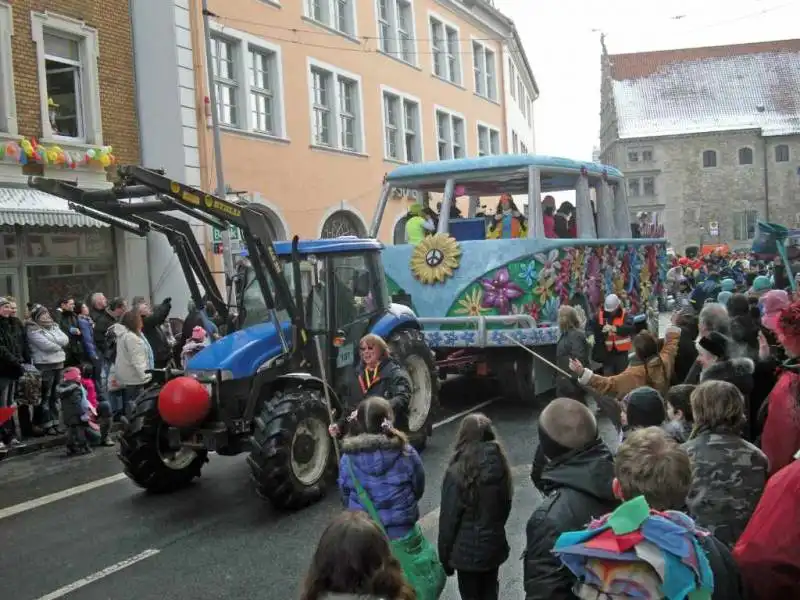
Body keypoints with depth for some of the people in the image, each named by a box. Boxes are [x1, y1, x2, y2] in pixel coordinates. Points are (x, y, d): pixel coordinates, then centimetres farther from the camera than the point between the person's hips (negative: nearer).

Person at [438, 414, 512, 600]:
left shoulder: (457, 473, -21)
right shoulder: (500, 466, -7)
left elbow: (448, 519, -16)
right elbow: (506, 506, 7)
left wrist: (445, 556, -4)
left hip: (467, 550, -4)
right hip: (494, 546, 5)